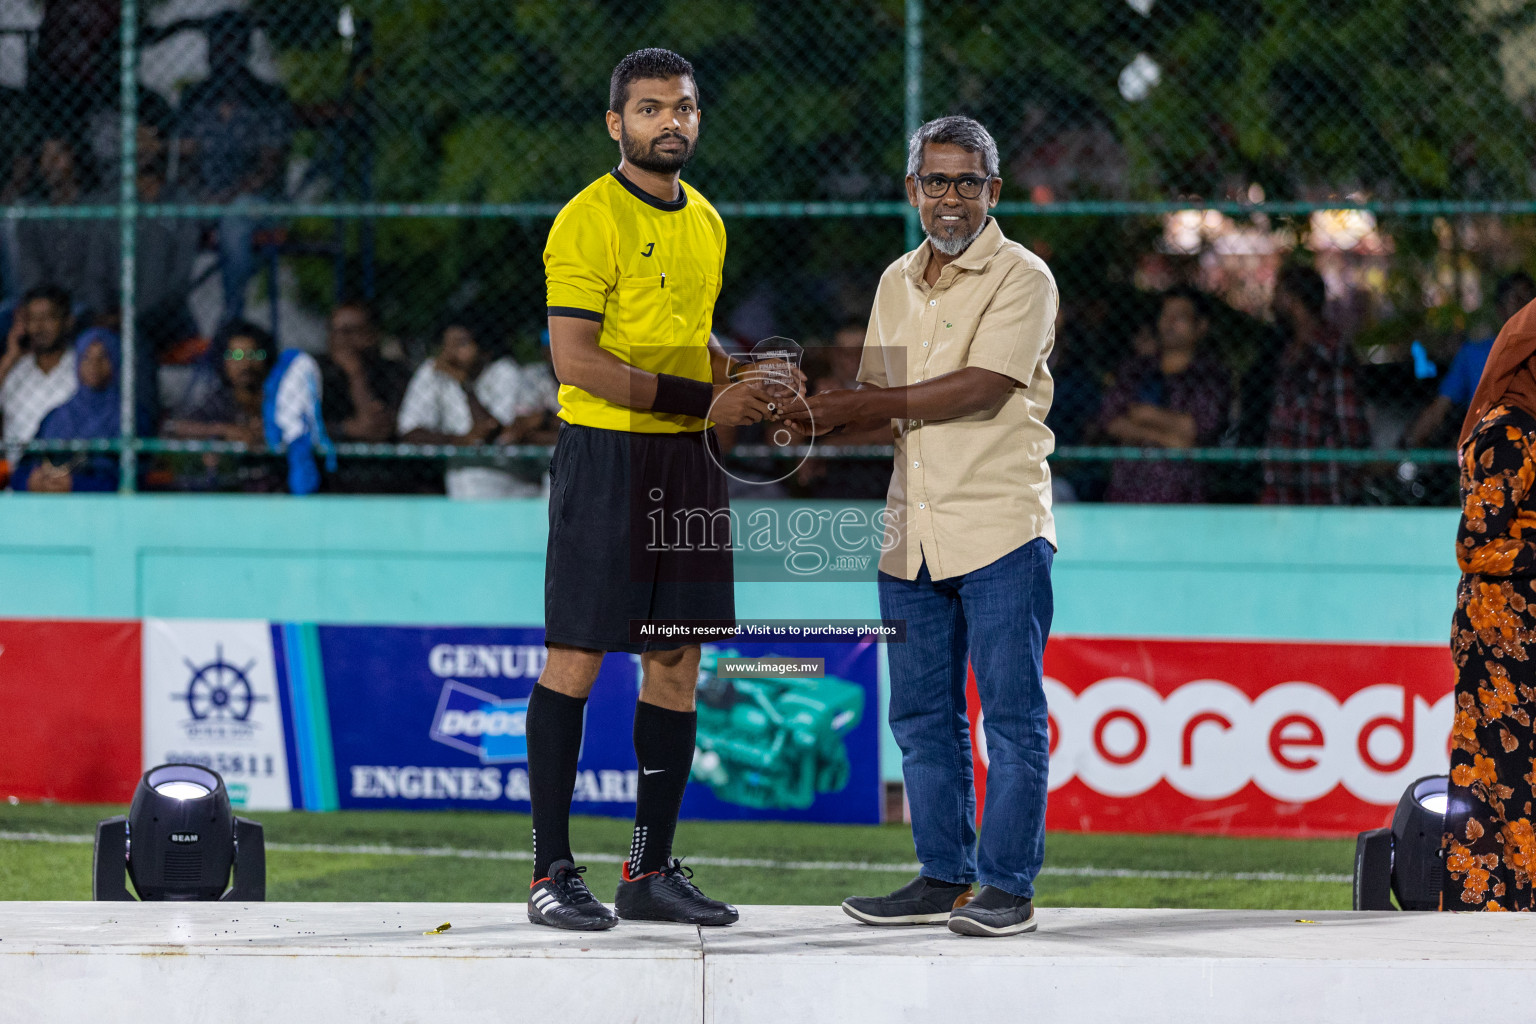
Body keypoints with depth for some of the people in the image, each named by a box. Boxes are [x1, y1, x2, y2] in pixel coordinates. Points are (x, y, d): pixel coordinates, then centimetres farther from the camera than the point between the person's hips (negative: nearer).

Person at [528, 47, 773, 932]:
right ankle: (553, 869, -1)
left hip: (689, 460, 7)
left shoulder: (705, 223, 15)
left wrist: (744, 384, 9)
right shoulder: (589, 220, -10)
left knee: (677, 664, 7)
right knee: (578, 659, -5)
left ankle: (654, 870, 13)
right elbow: (576, 361, -18)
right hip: (605, 455, -7)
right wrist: (701, 400, -18)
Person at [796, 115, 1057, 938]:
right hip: (912, 530, 7)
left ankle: (1009, 885, -1)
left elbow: (979, 389, -16)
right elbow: (879, 396, 18)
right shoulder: (898, 282, 16)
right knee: (922, 715, 9)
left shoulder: (1021, 278, -6)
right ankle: (944, 878, 16)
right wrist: (815, 416, -5)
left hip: (1000, 525, -7)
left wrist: (854, 407, -14)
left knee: (1012, 712, -4)